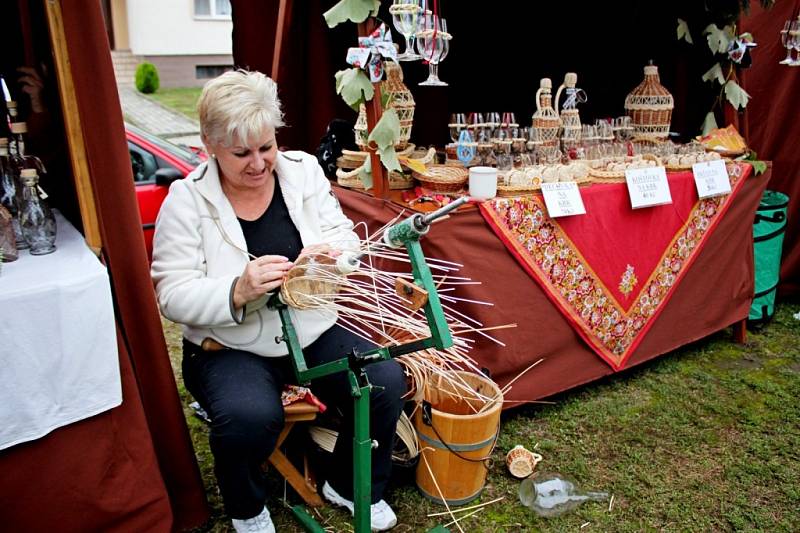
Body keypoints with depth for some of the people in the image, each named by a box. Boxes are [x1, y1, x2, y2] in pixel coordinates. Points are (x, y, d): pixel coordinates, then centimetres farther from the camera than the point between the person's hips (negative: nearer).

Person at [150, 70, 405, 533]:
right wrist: (238, 290, -31)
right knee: (251, 416, -31)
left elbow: (346, 238, 2)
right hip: (230, 347, -3)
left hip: (314, 330, 4)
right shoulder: (186, 200, -8)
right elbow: (174, 295, -12)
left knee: (387, 383, -16)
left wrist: (330, 251, -23)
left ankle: (350, 485, 16)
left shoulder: (304, 169, 2)